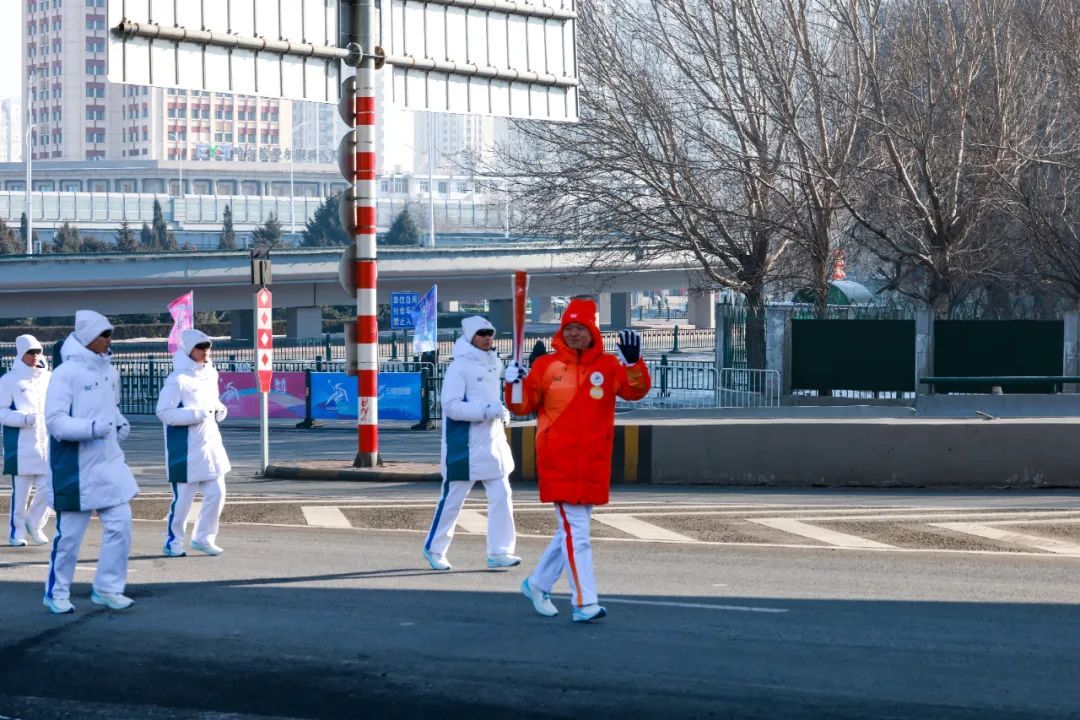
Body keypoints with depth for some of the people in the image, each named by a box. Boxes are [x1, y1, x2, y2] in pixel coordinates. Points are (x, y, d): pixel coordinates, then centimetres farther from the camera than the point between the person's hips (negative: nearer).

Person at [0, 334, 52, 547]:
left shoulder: (49, 378, 13)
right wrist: (24, 418, -19)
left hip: (47, 443, 4)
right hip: (21, 445, -4)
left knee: (49, 487, -4)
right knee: (21, 490, 0)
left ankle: (34, 524, 18)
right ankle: (17, 532, 13)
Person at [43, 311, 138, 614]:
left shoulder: (109, 371, 9)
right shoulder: (66, 373, -14)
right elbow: (55, 421, -18)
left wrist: (120, 424, 6)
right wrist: (92, 428, -28)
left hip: (109, 464, 7)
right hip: (76, 467, -7)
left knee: (120, 525, 3)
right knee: (69, 534, 3)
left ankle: (107, 588, 17)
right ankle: (57, 592, 20)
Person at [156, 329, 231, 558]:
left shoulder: (210, 374, 9)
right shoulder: (178, 379, -16)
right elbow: (164, 413, -20)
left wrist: (219, 410, 4)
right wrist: (196, 414, -24)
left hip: (210, 444, 7)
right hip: (185, 449, -7)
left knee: (216, 493, 6)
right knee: (183, 498, 1)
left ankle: (203, 538, 21)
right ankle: (173, 541, 17)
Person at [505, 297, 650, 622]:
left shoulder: (609, 366, 5)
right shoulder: (546, 366, 3)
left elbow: (636, 390, -9)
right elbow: (523, 406, 7)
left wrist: (633, 363, -27)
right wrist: (515, 385, -13)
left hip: (594, 464, 4)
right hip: (558, 462, -3)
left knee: (571, 530, 15)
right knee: (575, 531, -10)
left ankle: (538, 583, 33)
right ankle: (584, 603, -11)